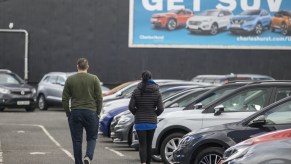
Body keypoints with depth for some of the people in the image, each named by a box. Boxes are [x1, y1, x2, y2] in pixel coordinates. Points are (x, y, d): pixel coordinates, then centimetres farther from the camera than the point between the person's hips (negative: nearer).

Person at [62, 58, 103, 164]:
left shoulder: (70, 80, 2)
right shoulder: (94, 79, -1)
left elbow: (65, 99, 2)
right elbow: (99, 98, -2)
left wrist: (68, 114, 11)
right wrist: (98, 113, 8)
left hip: (75, 113, 1)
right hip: (91, 113, 0)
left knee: (77, 140, 7)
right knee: (92, 138, 12)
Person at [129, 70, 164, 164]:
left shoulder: (136, 92, -6)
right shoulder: (156, 92, -3)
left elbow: (131, 106, -9)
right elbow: (160, 108, -6)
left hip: (139, 122, -2)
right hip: (152, 122, 2)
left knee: (142, 145, -3)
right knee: (149, 144, 14)